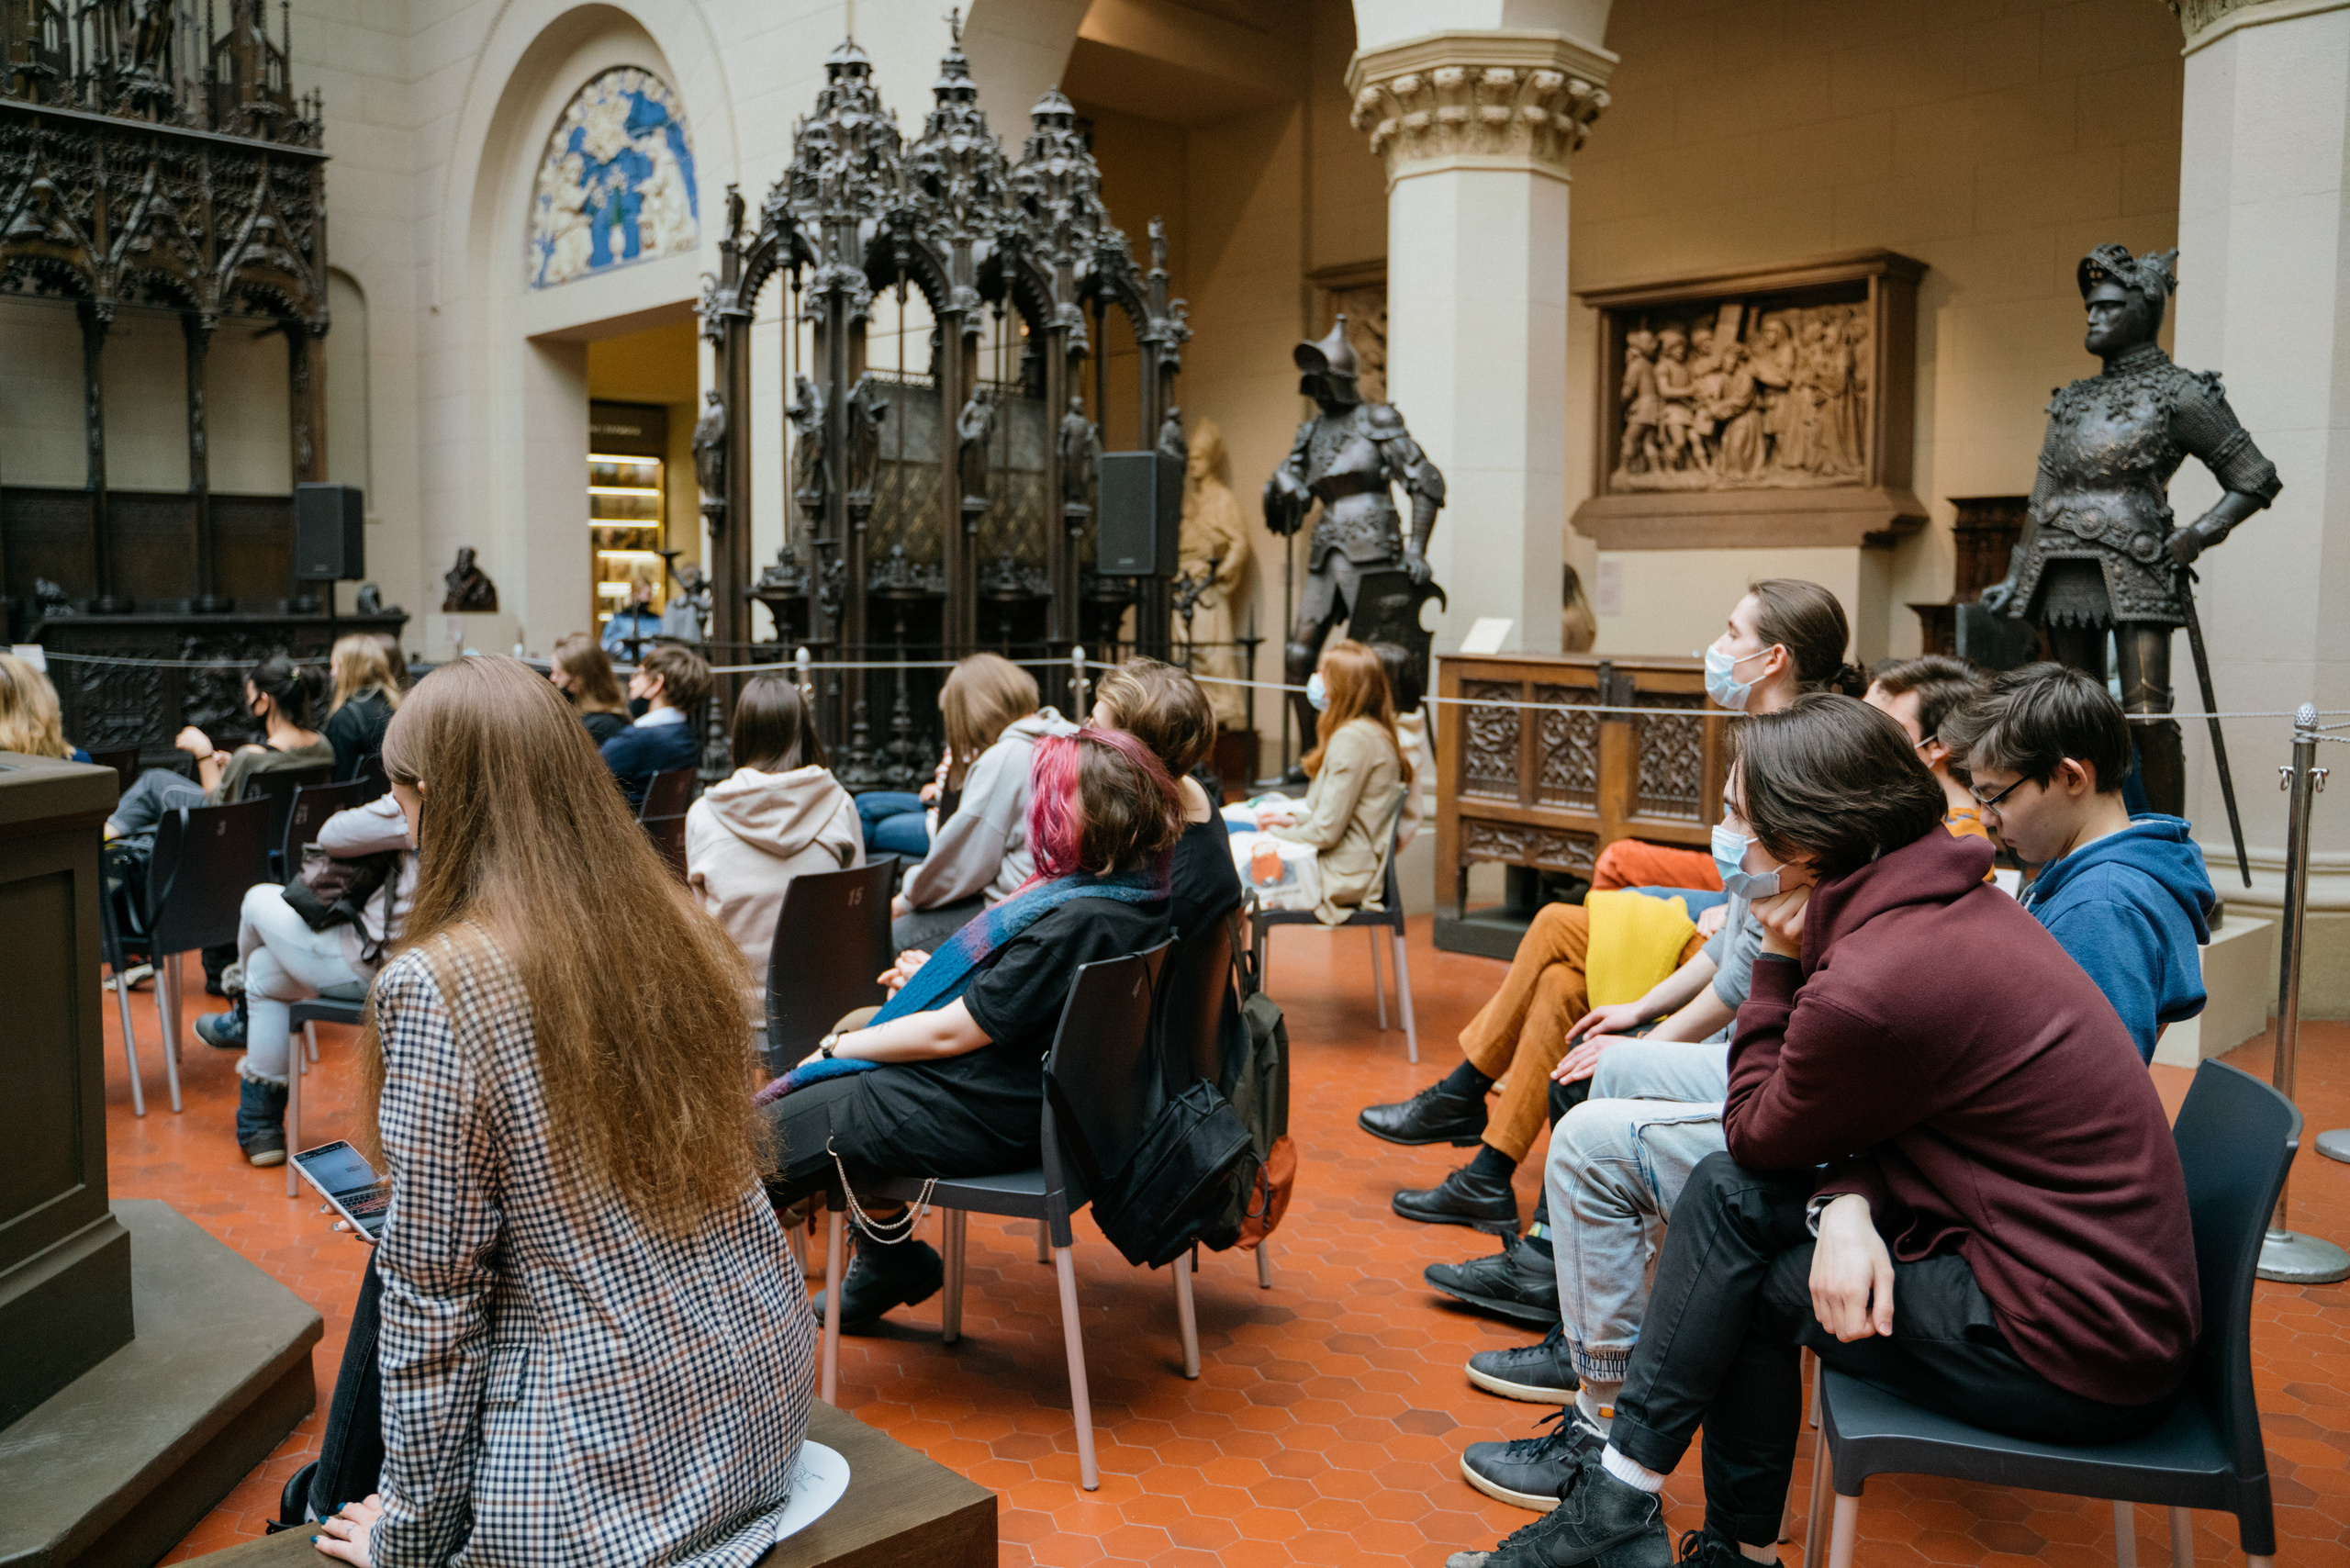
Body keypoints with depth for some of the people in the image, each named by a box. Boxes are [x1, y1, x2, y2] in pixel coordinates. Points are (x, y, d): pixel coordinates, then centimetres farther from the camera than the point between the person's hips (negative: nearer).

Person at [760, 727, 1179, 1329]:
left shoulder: (1078, 921, -29)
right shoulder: (1142, 893, -1)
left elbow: (950, 1033, -22)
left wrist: (838, 1048, -9)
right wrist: (940, 978, 13)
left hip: (989, 1120, -10)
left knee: (759, 1131, -3)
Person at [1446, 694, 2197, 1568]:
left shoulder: (1868, 987, -25)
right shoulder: (1959, 902, 4)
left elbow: (1757, 1135, -5)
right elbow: (1861, 1113, 9)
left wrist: (1777, 963, -5)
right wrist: (1849, 1202, -11)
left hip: (2079, 1354, -9)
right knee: (1728, 1192, 6)